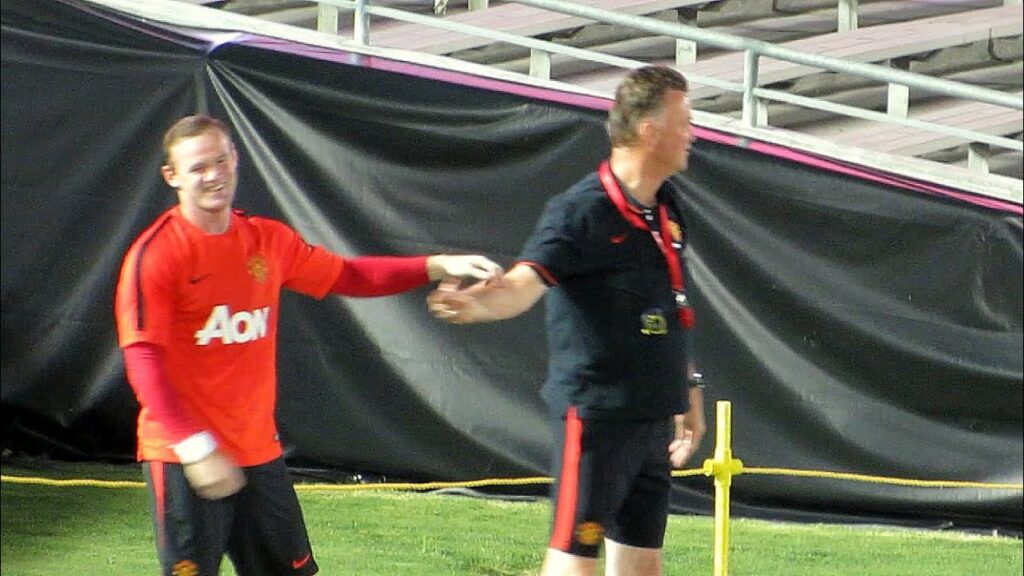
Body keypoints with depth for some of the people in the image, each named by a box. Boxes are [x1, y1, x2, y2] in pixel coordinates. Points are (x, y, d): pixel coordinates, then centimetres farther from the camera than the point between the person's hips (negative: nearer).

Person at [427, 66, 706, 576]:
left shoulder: (664, 209, 10)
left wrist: (689, 397, 26)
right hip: (596, 414, -8)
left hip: (654, 417, 8)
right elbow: (524, 282, -30)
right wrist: (475, 304, -51)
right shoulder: (582, 211, -15)